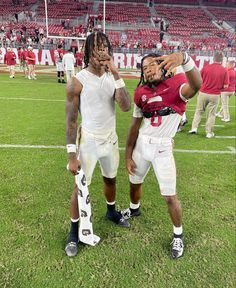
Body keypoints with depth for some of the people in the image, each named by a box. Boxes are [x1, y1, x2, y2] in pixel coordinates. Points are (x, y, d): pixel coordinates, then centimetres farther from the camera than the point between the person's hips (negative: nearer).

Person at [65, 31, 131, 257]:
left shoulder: (112, 77, 0)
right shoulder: (78, 82, -14)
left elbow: (126, 107, -15)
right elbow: (71, 121, -12)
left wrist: (116, 75, -21)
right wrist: (72, 154, -14)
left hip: (110, 139, 5)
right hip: (88, 142, -4)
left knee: (110, 179, 22)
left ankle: (111, 212, 49)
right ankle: (74, 232, 26)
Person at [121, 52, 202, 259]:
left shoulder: (176, 85, -12)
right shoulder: (141, 93, 2)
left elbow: (196, 85, -37)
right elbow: (135, 125, 6)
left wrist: (184, 58, -56)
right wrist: (128, 155, 7)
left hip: (162, 149, -5)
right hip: (141, 144, 5)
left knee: (170, 196, 3)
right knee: (134, 182, 22)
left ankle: (178, 236, 28)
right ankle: (134, 209, 55)